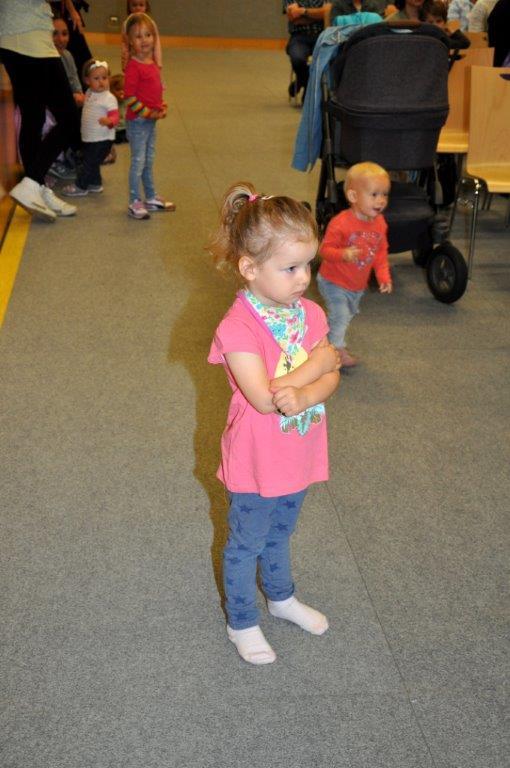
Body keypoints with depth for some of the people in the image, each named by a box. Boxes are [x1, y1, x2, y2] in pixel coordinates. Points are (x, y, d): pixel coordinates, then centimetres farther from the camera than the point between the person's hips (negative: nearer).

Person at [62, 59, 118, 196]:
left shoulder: (109, 98, -17)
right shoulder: (89, 93, 7)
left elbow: (115, 116, -25)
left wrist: (109, 121, -43)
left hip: (102, 139, -8)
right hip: (88, 138, 8)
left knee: (89, 163, -3)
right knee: (91, 162, 19)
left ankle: (80, 186, 9)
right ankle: (95, 184, 34)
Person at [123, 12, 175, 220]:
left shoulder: (153, 64, 9)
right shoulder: (133, 67, -17)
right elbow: (129, 97, -19)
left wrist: (162, 108, 5)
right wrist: (148, 113, -20)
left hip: (151, 121, 8)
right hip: (137, 121, -8)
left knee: (149, 161, 19)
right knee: (138, 161, -3)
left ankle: (151, 198, 31)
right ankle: (134, 203, 4)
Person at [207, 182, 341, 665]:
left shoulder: (310, 314, -5)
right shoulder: (238, 327, -26)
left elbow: (331, 380, -8)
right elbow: (263, 397, -32)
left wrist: (302, 395, -30)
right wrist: (318, 363, -22)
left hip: (299, 456, 6)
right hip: (257, 462, -6)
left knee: (279, 535, 29)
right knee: (246, 544, 16)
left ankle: (281, 598, 52)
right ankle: (241, 622, 37)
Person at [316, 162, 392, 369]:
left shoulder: (379, 223, -6)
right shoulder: (340, 223, -27)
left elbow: (381, 252, 5)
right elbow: (325, 249, -25)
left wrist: (384, 276, -4)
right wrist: (344, 254, -44)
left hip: (358, 285, 7)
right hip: (333, 282, -7)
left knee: (347, 315, 22)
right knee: (340, 314, -12)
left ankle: (334, 342, 45)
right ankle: (338, 350, 4)